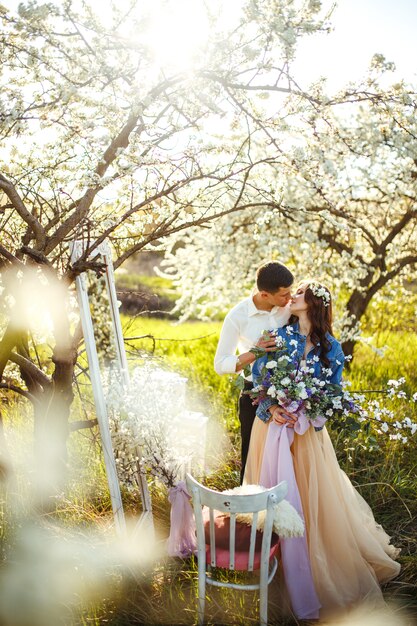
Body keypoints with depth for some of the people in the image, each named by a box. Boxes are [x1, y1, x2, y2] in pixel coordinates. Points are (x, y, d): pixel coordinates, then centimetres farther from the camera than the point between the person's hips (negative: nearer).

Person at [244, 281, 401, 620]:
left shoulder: (331, 348, -3)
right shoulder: (279, 335, -3)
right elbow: (256, 377, -3)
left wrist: (305, 413, -16)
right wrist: (272, 408, -17)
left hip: (308, 431, 0)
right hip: (273, 425, 1)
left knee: (315, 499, 8)